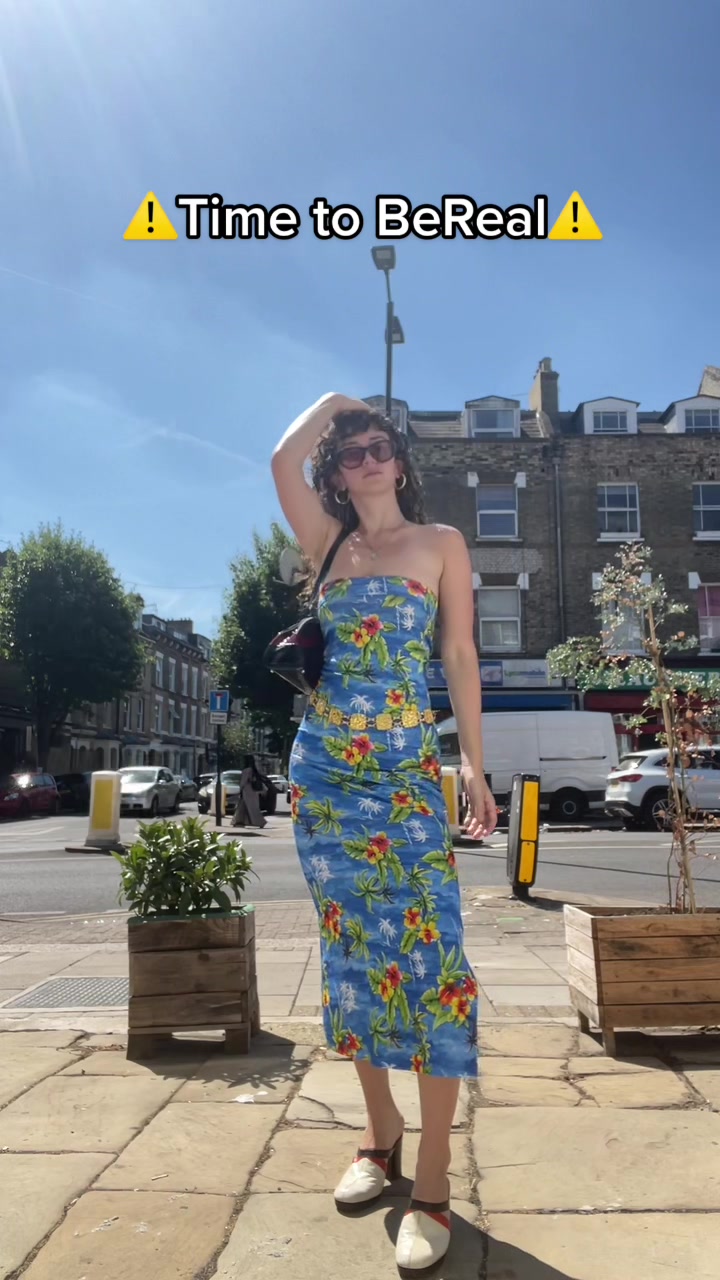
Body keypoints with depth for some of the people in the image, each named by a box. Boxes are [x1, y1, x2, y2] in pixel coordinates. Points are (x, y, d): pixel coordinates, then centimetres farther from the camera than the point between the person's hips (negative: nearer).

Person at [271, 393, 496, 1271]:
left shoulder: (440, 543, 8)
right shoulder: (328, 543, 14)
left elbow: (461, 655, 3)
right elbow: (283, 460, 2)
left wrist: (474, 764, -3)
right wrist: (335, 400, 19)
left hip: (406, 767, -3)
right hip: (323, 767, 3)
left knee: (426, 947, -7)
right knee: (351, 946, 8)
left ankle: (432, 1179, 2)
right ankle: (380, 1132, 24)